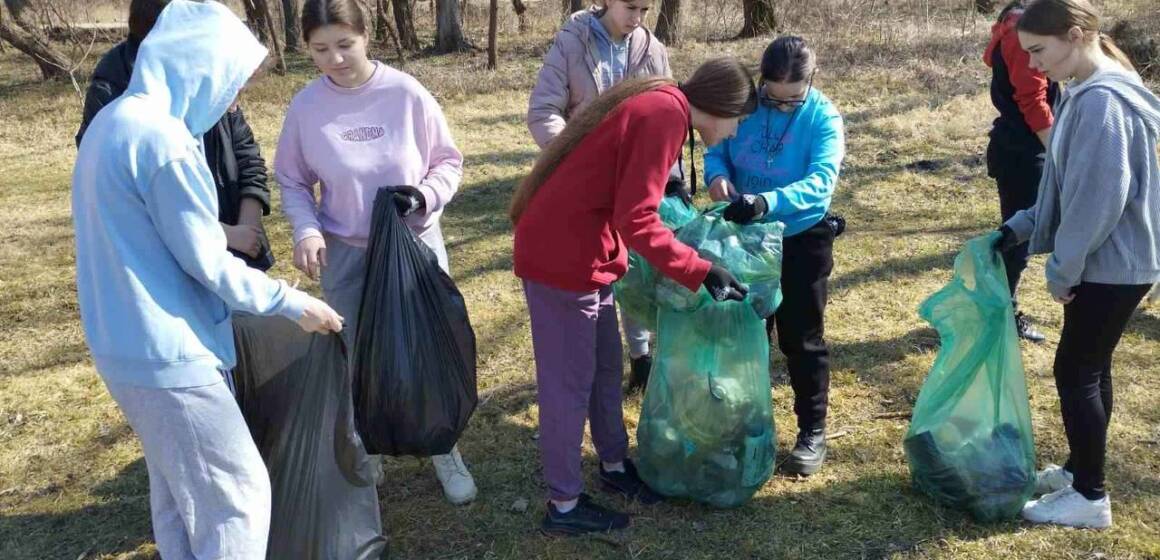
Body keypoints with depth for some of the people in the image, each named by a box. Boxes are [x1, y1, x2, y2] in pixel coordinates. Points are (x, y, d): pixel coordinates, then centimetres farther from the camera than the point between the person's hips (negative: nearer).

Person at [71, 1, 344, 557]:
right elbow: (206, 262, -17)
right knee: (237, 493, 1)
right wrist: (293, 303, -7)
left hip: (122, 344, 10)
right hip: (165, 354, -10)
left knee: (177, 486, 21)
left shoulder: (112, 120, 9)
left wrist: (224, 230, 21)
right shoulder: (163, 138, -21)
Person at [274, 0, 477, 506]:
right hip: (346, 256, 1)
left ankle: (445, 452, 29)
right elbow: (292, 181, 3)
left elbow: (449, 162, -3)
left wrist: (424, 196, -22)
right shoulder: (306, 106, -8)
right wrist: (306, 230, -14)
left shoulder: (406, 93, -13)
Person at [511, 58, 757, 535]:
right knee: (570, 380, 2)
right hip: (561, 255, -10)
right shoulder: (665, 117, -19)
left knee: (605, 366, 19)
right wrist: (703, 272, -21)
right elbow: (636, 222, -24)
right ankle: (564, 506, 16)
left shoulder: (657, 104, 10)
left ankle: (614, 465, 37)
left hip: (575, 248, 10)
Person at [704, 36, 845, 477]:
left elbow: (821, 181, -31)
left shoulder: (823, 118, -18)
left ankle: (812, 431, 21)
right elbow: (717, 151, 0)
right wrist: (718, 175, -25)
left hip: (802, 240, -4)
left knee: (801, 340, 5)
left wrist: (768, 202, -47)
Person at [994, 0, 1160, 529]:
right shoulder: (1084, 93, 8)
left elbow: (1100, 198, -24)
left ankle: (1090, 497, 13)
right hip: (1104, 260, 9)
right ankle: (1080, 468, 33)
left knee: (1075, 370, 0)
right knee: (1090, 367, 18)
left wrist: (1062, 268, -16)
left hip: (1111, 264, -9)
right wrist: (1020, 225, 10)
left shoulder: (1102, 100, -23)